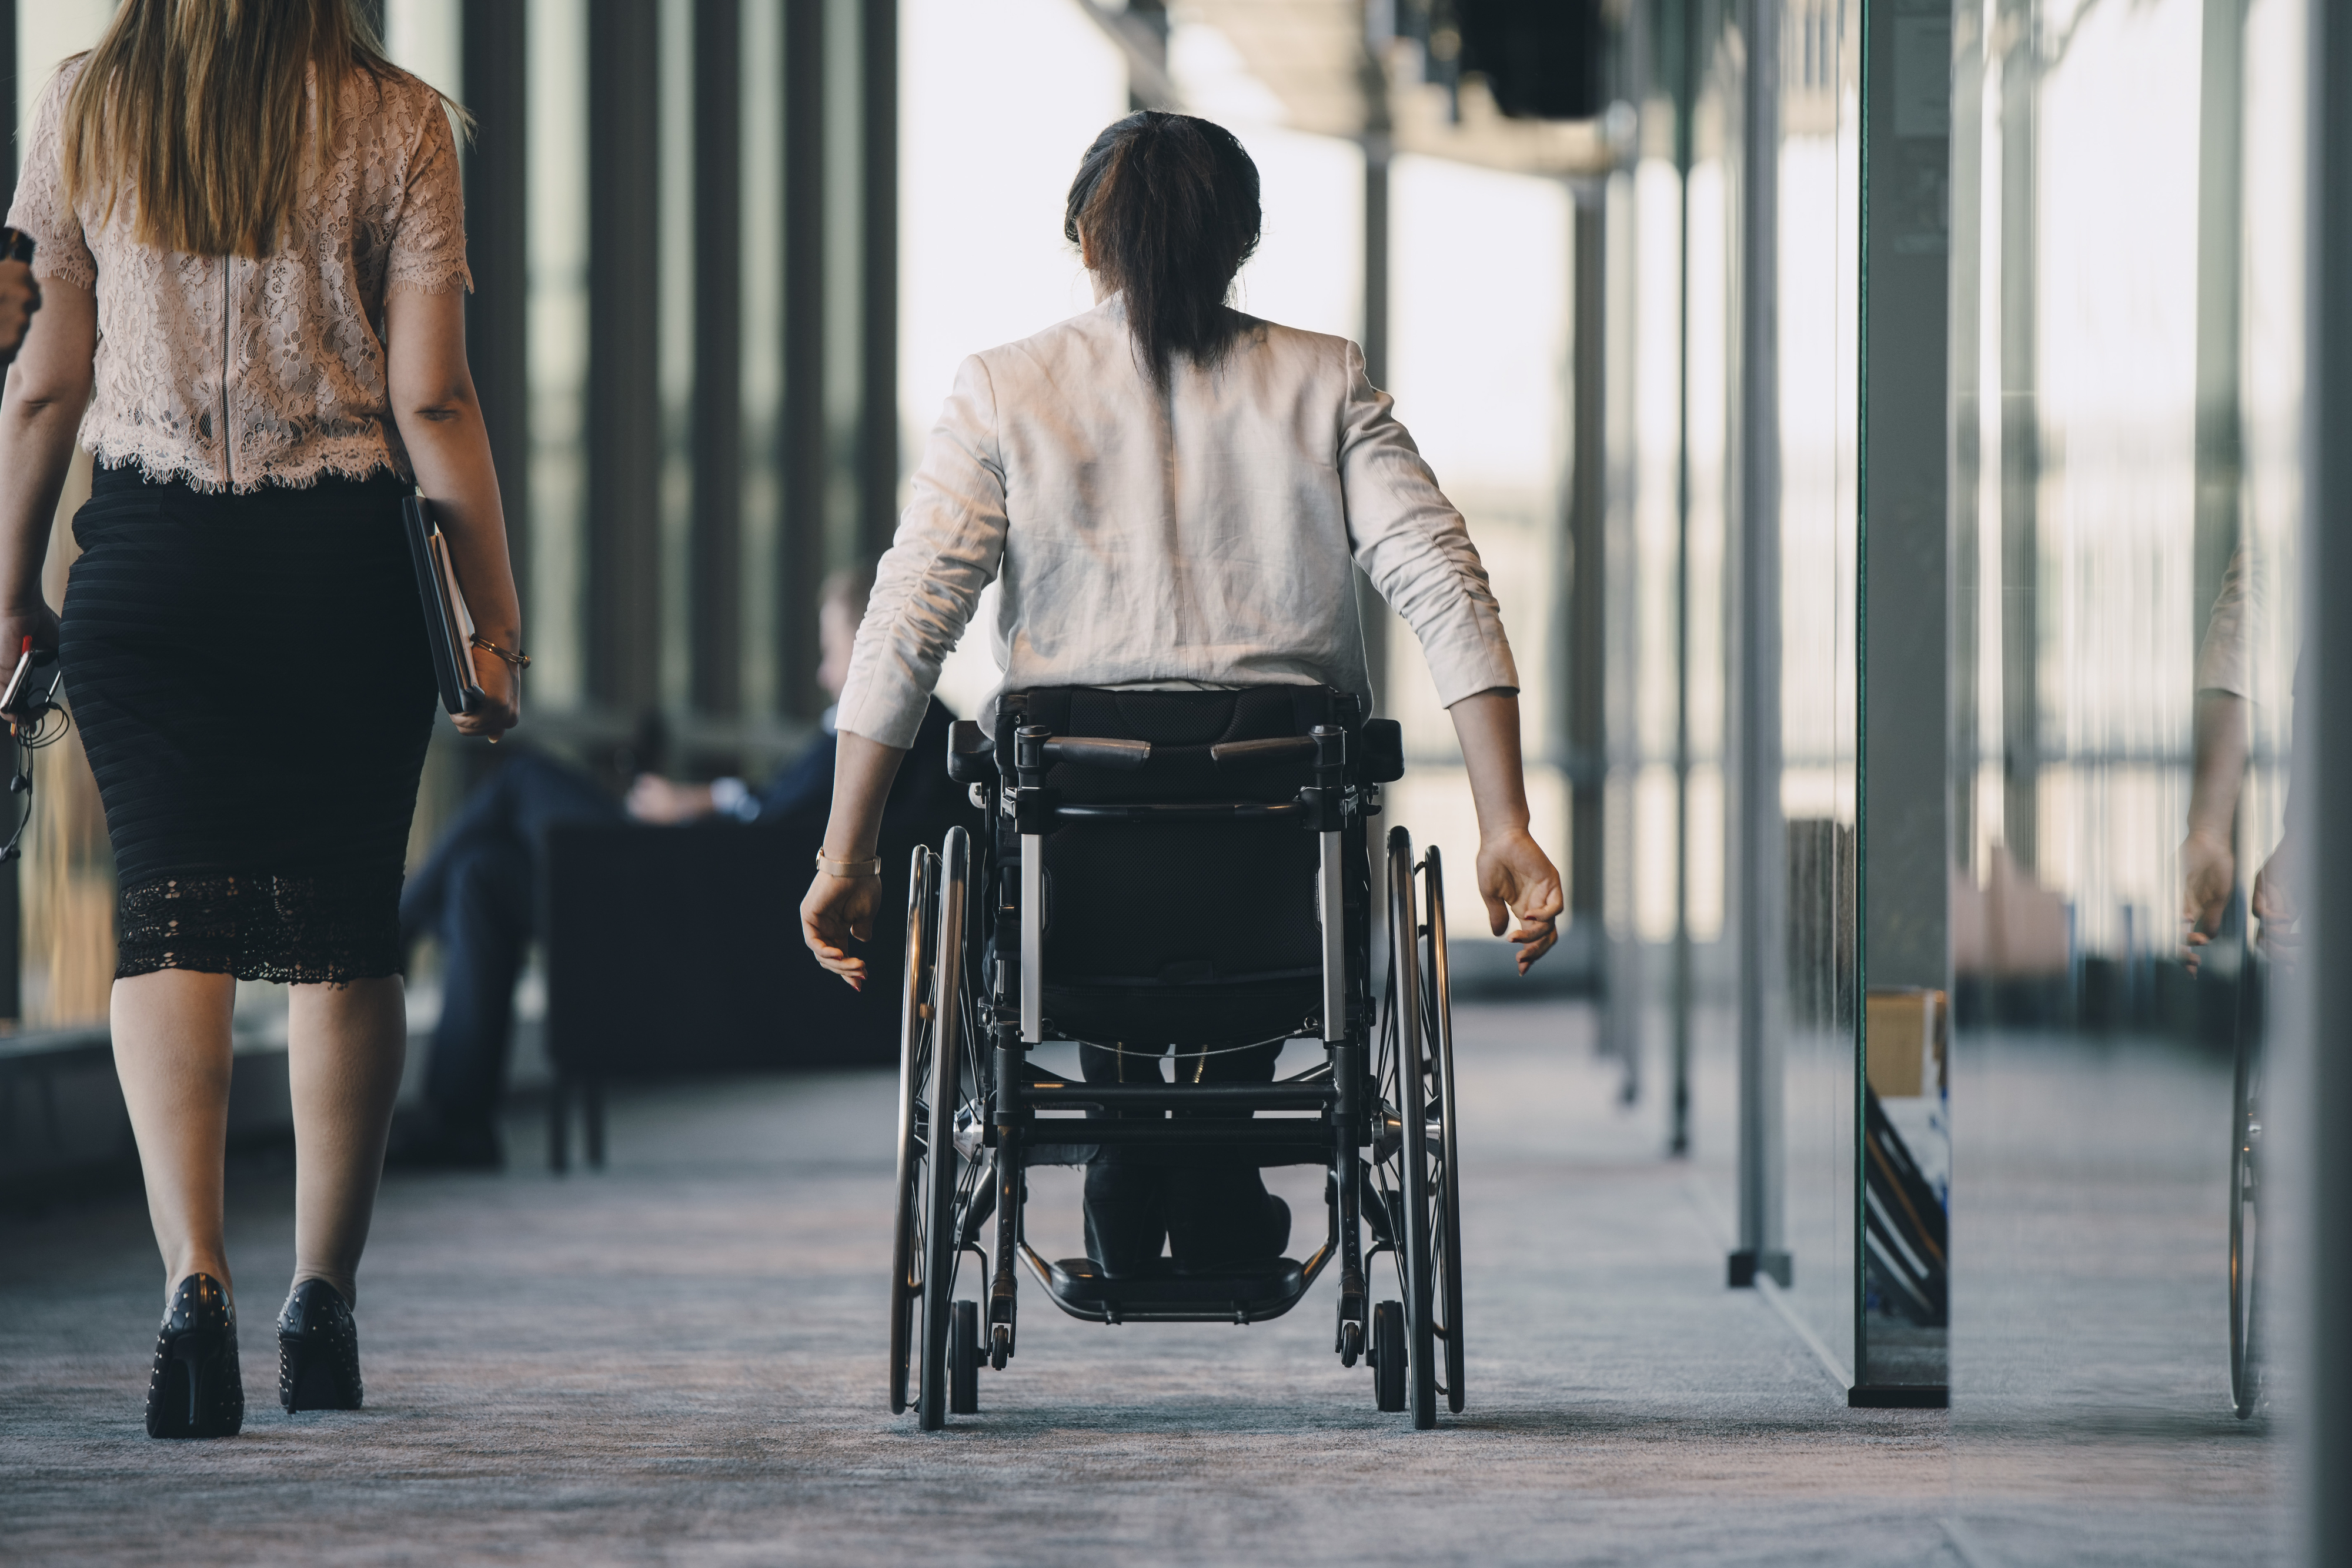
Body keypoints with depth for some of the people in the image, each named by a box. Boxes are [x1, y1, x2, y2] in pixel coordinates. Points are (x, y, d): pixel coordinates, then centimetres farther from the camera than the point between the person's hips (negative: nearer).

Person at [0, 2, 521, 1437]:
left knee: (172, 921, -1)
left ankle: (196, 1275, -21)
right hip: (347, 565, 0)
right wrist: (496, 622, 1)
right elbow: (433, 400, -5)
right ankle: (325, 1302, 19)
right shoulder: (393, 123, -4)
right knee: (346, 929, 12)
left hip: (148, 560, 0)